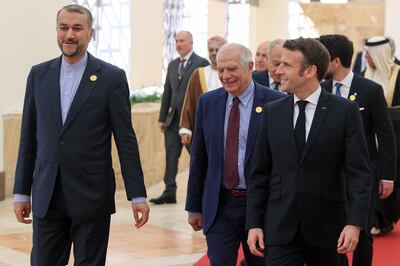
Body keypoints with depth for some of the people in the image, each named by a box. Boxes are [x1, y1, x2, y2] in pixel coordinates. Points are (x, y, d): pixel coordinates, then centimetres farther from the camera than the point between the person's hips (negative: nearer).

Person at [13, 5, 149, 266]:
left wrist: (138, 195, -7)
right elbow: (29, 137, 10)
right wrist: (21, 192, 9)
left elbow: (126, 140, -4)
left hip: (91, 196, -3)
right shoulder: (39, 74, 7)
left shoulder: (112, 77, -4)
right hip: (46, 196, 3)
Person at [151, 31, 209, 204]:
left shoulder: (202, 64, -5)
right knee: (171, 155, 4)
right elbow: (167, 92, 16)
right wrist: (162, 118, 11)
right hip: (173, 118, 6)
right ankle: (169, 192, 8)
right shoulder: (172, 65, 15)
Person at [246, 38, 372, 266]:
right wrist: (254, 223, 1)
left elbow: (358, 172, -6)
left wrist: (355, 223, -16)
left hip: (326, 227, -1)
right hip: (280, 228, 2)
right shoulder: (273, 112, 6)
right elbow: (259, 173, 7)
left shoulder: (345, 112, -3)